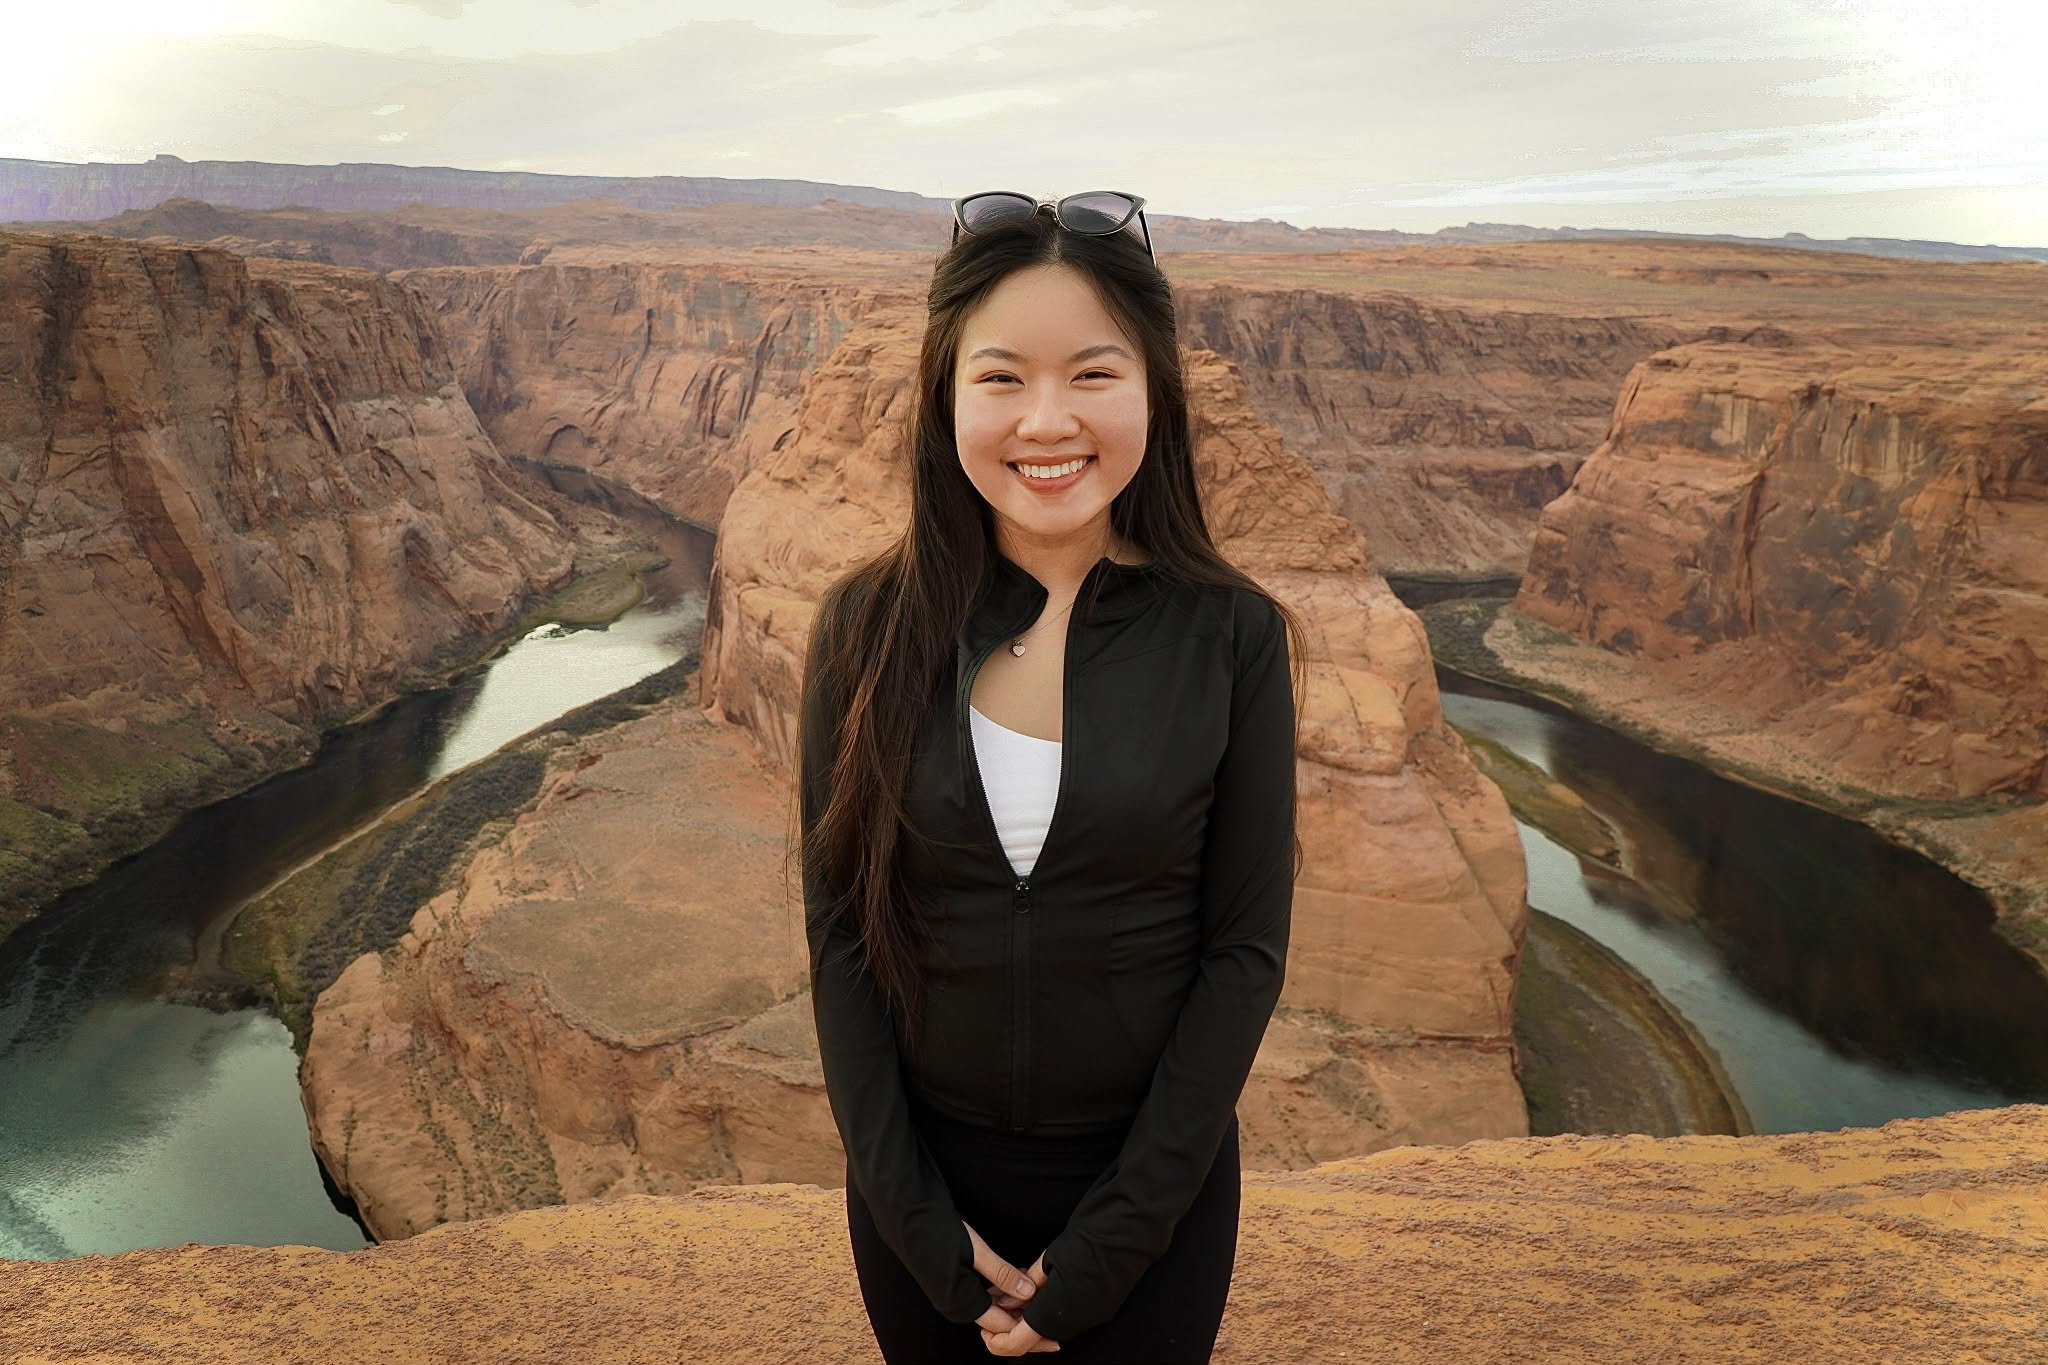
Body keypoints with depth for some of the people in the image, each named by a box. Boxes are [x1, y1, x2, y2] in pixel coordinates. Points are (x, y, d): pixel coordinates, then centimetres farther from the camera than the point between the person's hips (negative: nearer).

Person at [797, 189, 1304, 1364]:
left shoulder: (1230, 637, -13)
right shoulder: (870, 629, -11)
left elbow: (1245, 951, -10)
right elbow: (841, 935, -6)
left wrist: (1107, 1245, -11)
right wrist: (915, 1219, -8)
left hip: (1153, 1184, -1)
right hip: (925, 1176, 1)